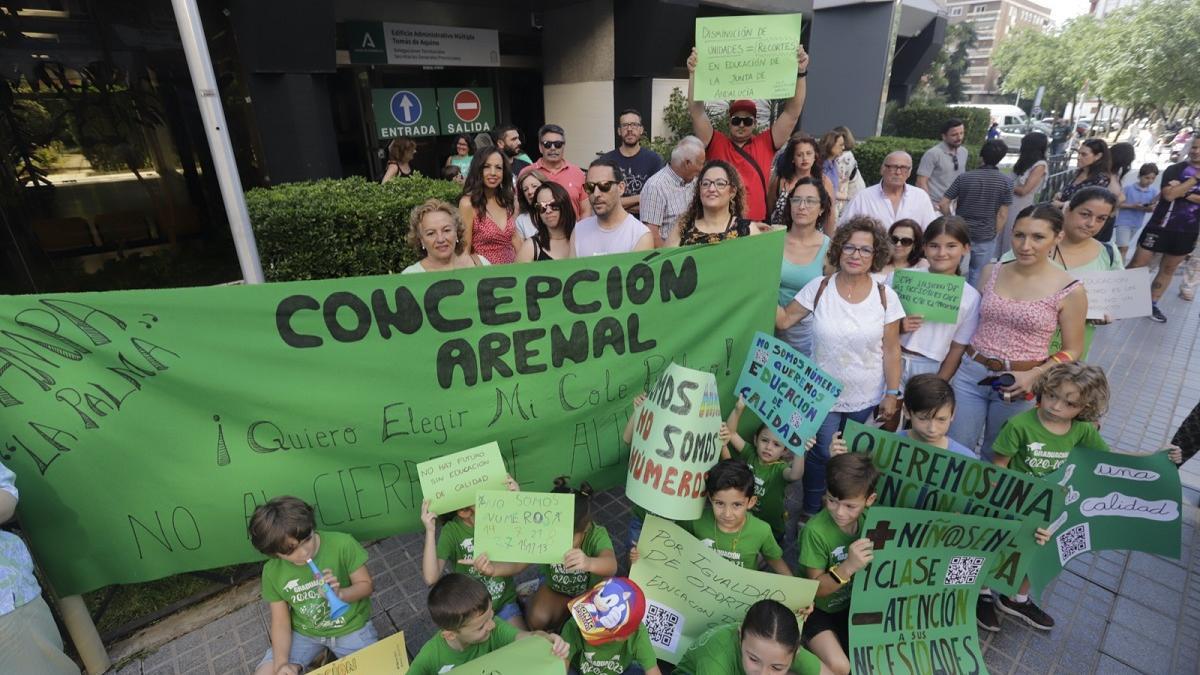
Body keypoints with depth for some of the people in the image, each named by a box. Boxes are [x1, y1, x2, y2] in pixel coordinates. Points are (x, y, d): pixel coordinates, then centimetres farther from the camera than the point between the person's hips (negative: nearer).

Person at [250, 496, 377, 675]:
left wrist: (340, 594, -31)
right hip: (303, 633, 3)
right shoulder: (272, 572, -13)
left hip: (350, 628, -3)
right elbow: (280, 622, -6)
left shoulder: (342, 544, -24)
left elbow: (367, 585, -12)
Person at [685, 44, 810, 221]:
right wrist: (694, 74, -16)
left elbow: (792, 114, 1)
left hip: (758, 225, 2)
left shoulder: (765, 145, 5)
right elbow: (697, 112, -6)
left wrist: (800, 73, -7)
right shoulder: (716, 144, 2)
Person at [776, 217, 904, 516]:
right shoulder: (819, 288, -7)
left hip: (867, 400, 1)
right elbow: (783, 320, -4)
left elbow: (891, 350, -2)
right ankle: (811, 514, 30)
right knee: (821, 456, 7)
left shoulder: (886, 296, -6)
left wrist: (892, 394, -2)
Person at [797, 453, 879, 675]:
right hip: (818, 609, -5)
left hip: (852, 604, 5)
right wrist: (848, 567, -36)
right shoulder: (815, 531, -28)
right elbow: (815, 588, -20)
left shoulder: (868, 519, -11)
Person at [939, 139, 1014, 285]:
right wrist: (995, 234, 5)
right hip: (985, 238, -1)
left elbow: (944, 204, -6)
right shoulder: (1006, 181, -9)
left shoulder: (964, 177, -5)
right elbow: (1002, 215, -8)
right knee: (978, 276, 11)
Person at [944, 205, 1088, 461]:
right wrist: (943, 376, 6)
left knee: (996, 457, 17)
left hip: (1018, 384, -2)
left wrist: (1034, 375, -18)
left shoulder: (1070, 291, -10)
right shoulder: (991, 272, -1)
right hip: (970, 373, 2)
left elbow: (1072, 349, -1)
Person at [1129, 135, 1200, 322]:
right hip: (1161, 226, -4)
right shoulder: (1175, 170, -7)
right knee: (1137, 264, -2)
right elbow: (1169, 195, -21)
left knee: (1168, 269, 11)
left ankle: (1152, 304, 19)